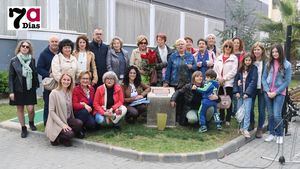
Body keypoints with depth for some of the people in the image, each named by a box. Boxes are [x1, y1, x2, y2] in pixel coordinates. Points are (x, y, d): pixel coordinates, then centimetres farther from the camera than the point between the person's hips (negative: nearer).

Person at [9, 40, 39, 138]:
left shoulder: (32, 60, 2)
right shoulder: (14, 61, -3)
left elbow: (35, 74, 6)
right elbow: (11, 77, -3)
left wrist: (37, 85, 1)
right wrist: (11, 91, -8)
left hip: (30, 88, 1)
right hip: (18, 89, 0)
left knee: (30, 108, -5)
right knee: (20, 108, 7)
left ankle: (31, 122, 24)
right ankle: (23, 128, 20)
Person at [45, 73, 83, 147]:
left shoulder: (70, 93, 8)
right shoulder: (54, 93, -11)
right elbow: (51, 111, -14)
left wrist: (72, 121, -2)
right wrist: (62, 124, -20)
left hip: (68, 120, 6)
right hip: (57, 122, -6)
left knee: (79, 123, -24)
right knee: (69, 134, -29)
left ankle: (66, 138, 0)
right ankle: (56, 138, 2)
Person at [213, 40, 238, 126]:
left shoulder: (234, 58, 1)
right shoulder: (219, 58, 14)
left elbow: (233, 71, -8)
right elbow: (215, 69, 9)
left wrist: (224, 78, -12)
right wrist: (218, 78, -6)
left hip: (229, 82, -4)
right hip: (219, 83, 4)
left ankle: (228, 119, 7)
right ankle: (221, 118, 19)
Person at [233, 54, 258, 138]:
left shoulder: (254, 69, 0)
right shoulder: (240, 69, 11)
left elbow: (253, 81, -8)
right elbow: (235, 80, 10)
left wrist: (247, 93, -14)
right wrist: (236, 91, -2)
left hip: (248, 94, -4)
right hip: (240, 93, 4)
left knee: (247, 111, -8)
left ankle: (245, 129, -6)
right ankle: (241, 127, 18)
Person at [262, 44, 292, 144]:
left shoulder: (287, 65, -4)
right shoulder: (269, 64, 4)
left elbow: (287, 81, -5)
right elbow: (264, 78, 5)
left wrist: (276, 92, -10)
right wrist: (267, 91, -7)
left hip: (279, 93, -3)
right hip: (268, 92, 3)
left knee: (277, 115, -8)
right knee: (270, 115, 7)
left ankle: (280, 135, 11)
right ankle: (272, 133, 21)